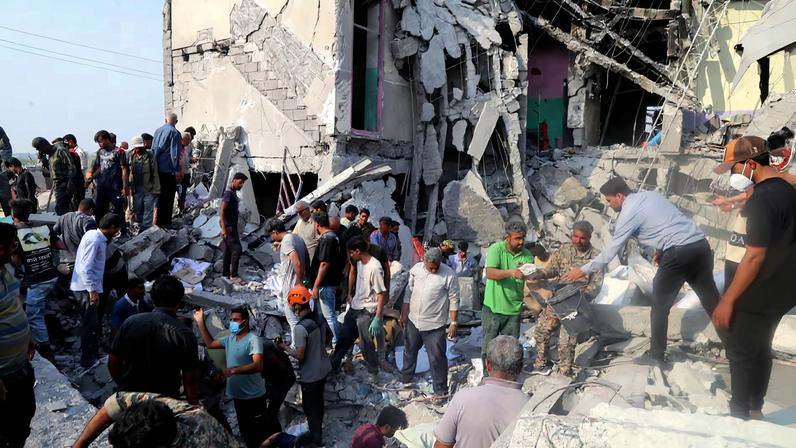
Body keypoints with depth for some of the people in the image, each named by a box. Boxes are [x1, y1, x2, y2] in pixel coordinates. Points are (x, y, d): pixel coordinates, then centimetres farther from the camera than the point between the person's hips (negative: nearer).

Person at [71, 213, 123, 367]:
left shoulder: (95, 236, 8)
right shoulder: (94, 240, -21)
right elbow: (85, 268, -26)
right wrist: (92, 291, -26)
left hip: (89, 286, 10)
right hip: (86, 288, -10)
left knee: (92, 322, 19)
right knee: (90, 324, 0)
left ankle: (93, 353, 33)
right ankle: (87, 359, 11)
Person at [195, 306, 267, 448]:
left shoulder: (253, 340, -20)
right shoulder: (229, 338, 6)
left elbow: (258, 366, -31)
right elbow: (210, 343, 18)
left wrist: (233, 370, -38)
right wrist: (200, 322, 10)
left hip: (253, 397, -8)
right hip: (238, 396, 8)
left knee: (259, 432, 3)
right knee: (245, 431, 20)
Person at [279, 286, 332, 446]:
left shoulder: (300, 328, -28)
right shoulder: (319, 319, -4)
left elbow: (300, 355, -23)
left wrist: (285, 347, -7)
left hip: (310, 375, -8)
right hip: (323, 369, 8)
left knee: (309, 406, 12)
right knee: (318, 401, 27)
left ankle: (316, 439, 26)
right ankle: (318, 429, 47)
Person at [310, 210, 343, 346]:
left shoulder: (326, 239, -20)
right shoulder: (333, 236, 10)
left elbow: (324, 264, -24)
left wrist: (315, 286, -20)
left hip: (326, 284, -10)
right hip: (331, 281, 10)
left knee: (329, 315, -2)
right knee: (330, 314, 19)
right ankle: (336, 341, 30)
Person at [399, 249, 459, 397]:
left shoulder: (449, 275, -17)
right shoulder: (416, 269, -5)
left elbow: (454, 300, -11)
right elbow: (409, 292, 6)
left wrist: (453, 323, -12)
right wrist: (404, 314, 9)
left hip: (435, 325, -5)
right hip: (413, 320, 5)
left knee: (437, 357, 3)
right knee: (410, 351, 23)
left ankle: (441, 389, 21)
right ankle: (405, 378, 46)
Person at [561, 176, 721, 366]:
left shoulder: (628, 213, -3)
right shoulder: (652, 194, 18)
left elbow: (610, 251, 0)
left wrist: (583, 270, 7)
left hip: (678, 253, -8)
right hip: (701, 245, 8)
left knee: (660, 306, 7)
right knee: (711, 299, 16)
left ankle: (656, 355, 16)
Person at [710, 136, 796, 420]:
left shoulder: (762, 198, -23)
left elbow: (754, 256, -26)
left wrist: (728, 300, -22)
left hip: (759, 294, -9)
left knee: (741, 353, 4)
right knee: (760, 349, 20)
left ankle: (740, 416, 17)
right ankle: (754, 409, 33)